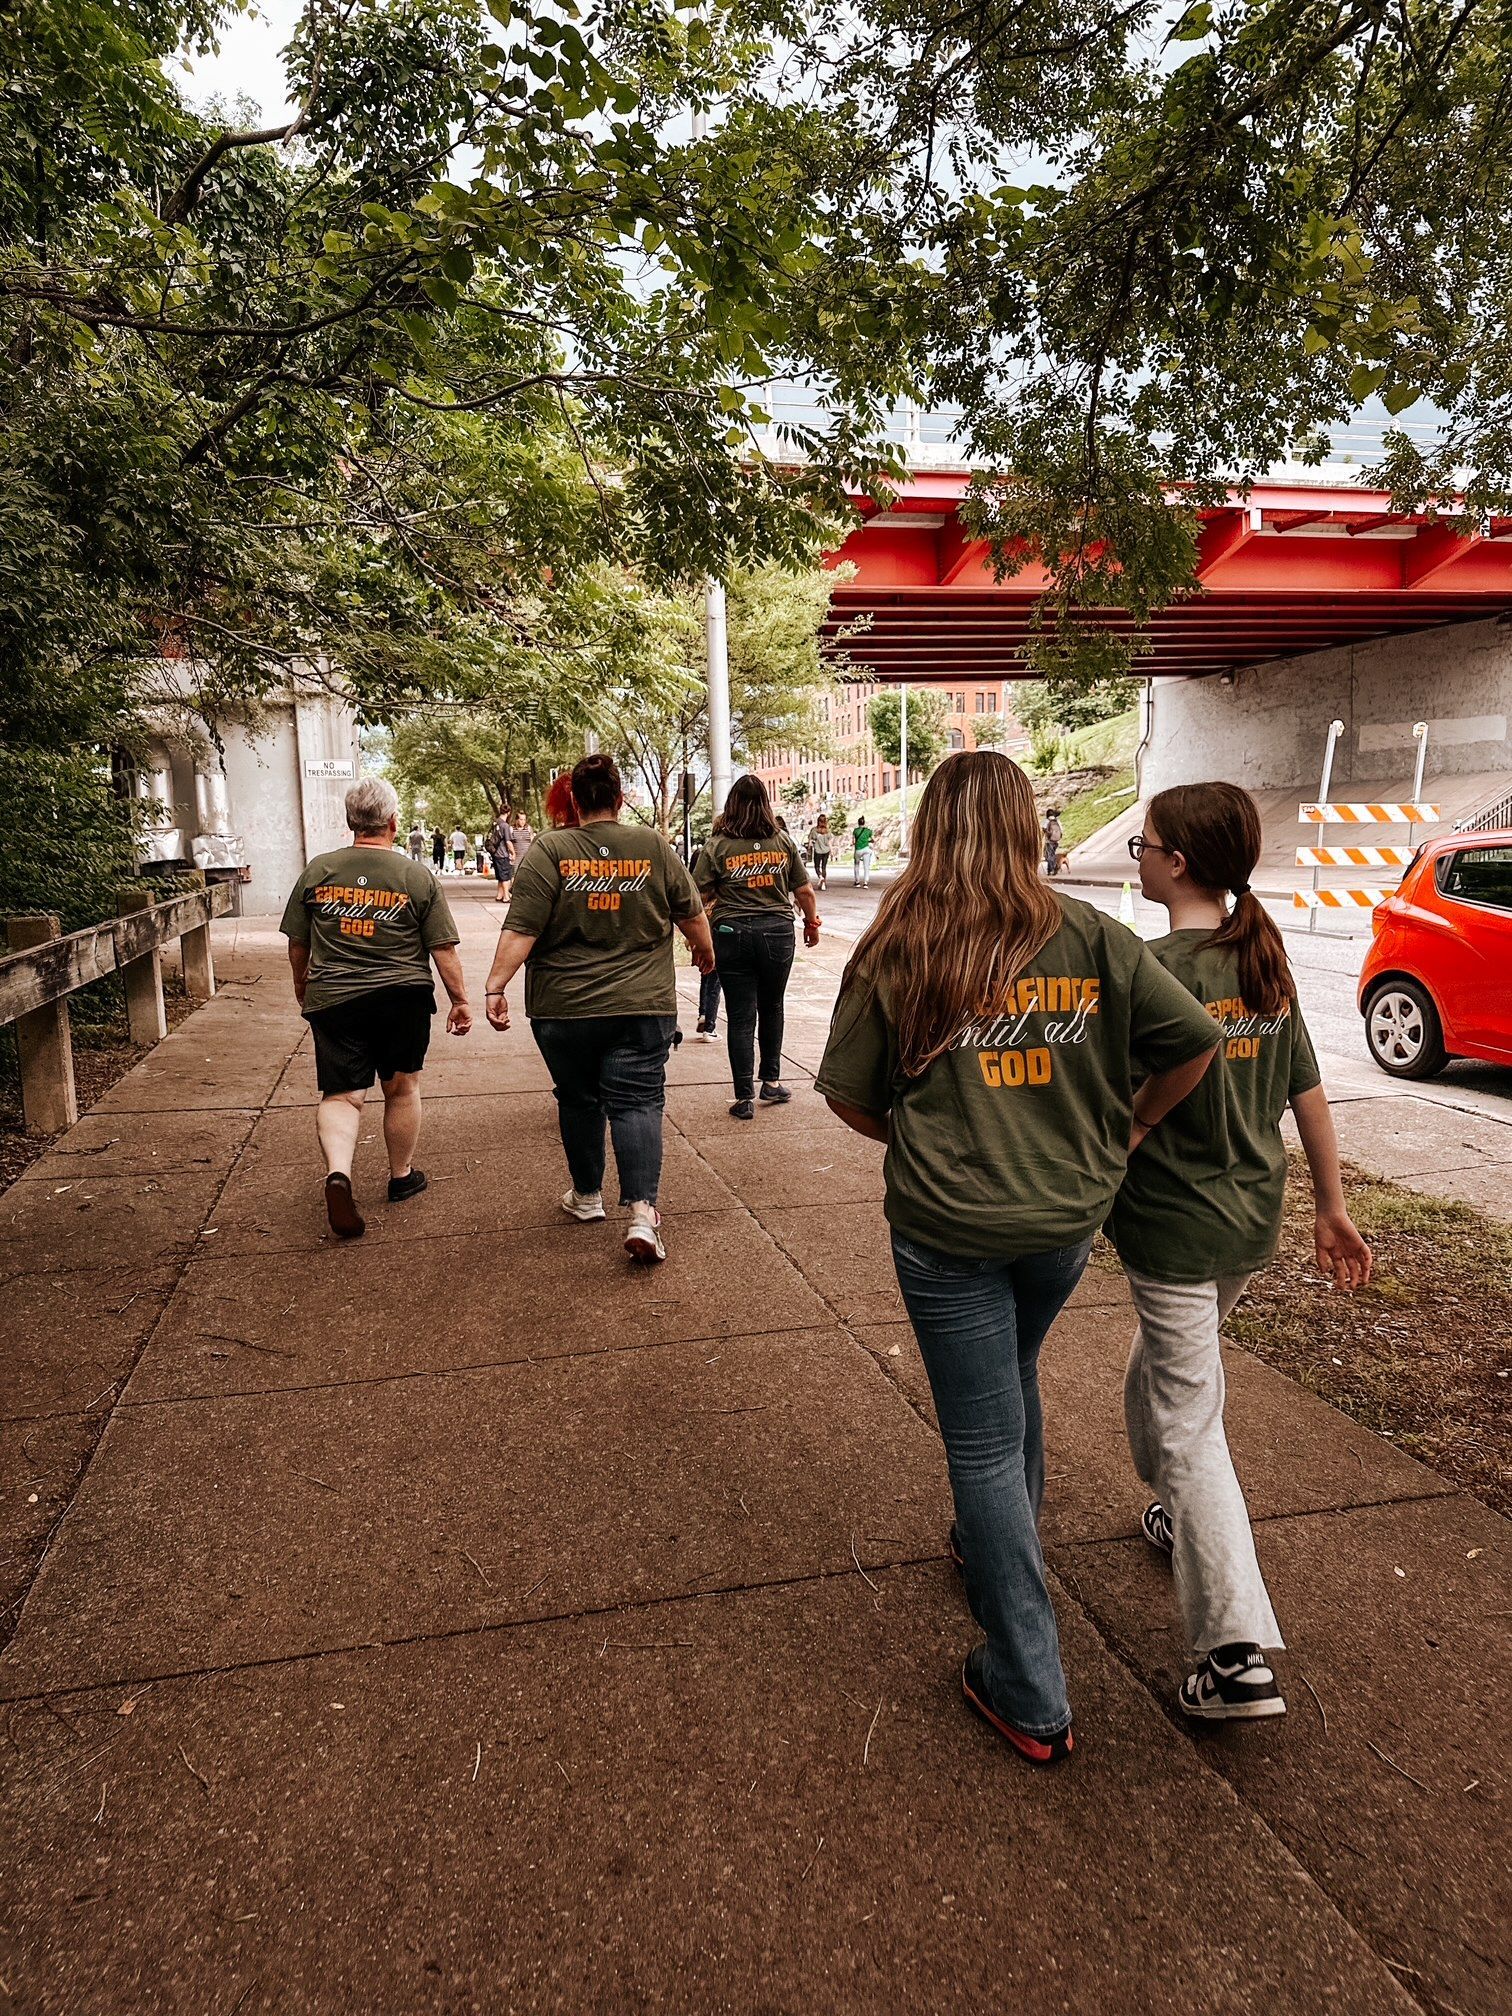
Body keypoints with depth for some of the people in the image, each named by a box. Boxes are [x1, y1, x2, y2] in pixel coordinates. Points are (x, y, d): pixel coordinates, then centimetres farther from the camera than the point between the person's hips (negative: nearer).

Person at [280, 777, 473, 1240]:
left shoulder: (318, 870, 1)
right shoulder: (417, 876, -5)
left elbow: (297, 944, 9)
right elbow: (444, 950, -3)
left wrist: (303, 988, 26)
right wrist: (460, 1001, 7)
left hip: (333, 999, 1)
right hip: (403, 997, -1)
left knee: (340, 1095, 4)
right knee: (401, 1088, 15)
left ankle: (338, 1172, -20)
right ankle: (401, 1176, 29)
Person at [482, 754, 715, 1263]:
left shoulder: (548, 851, -5)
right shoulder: (654, 847, 1)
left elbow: (521, 929, -12)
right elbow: (690, 913, 9)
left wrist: (495, 985, -11)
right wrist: (704, 951, 27)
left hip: (563, 1009, 0)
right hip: (641, 1006, 0)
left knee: (577, 1100, 16)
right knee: (637, 1102, 1)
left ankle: (587, 1196, 31)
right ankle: (642, 1212, -12)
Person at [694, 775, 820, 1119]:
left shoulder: (718, 845, -5)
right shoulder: (783, 841, 2)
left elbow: (697, 897, -8)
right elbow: (803, 891, 5)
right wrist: (812, 923, 20)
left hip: (732, 934, -2)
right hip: (777, 932, 2)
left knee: (740, 1016, 3)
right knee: (771, 1008, 21)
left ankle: (745, 1098, 5)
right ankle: (771, 1082, 28)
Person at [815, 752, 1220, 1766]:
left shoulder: (894, 950, -10)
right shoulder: (1093, 939, -7)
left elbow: (849, 1093, -6)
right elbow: (1197, 1042, -5)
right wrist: (1127, 1131, 8)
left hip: (948, 1232, -3)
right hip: (1067, 1218, 3)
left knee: (985, 1443, 8)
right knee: (1014, 1376, 30)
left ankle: (1031, 1695, 18)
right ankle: (1003, 1548, 51)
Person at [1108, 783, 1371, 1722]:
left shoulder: (1154, 969, -20)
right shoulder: (1270, 964, 3)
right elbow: (1310, 1097, 8)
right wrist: (1333, 1208, 15)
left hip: (1174, 1226, -7)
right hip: (1253, 1221, 8)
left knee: (1190, 1426, 1)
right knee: (1162, 1369, 28)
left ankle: (1240, 1655, 1)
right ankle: (1181, 1516, 46)